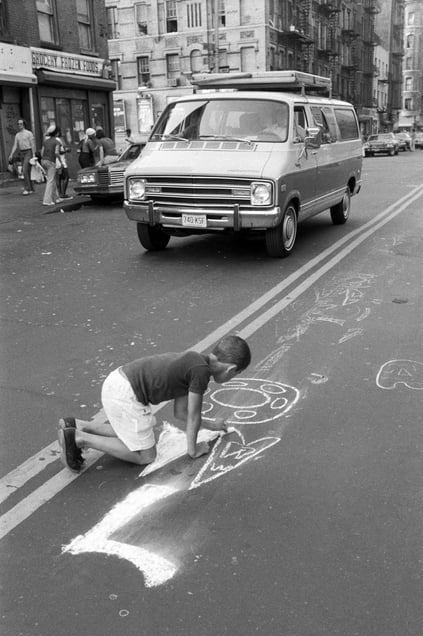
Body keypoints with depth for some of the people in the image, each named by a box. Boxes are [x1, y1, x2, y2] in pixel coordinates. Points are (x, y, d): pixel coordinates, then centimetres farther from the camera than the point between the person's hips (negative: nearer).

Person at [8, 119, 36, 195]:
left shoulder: (29, 133, -6)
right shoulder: (17, 135, 12)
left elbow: (33, 144, -8)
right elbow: (15, 146, 9)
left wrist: (33, 155, -15)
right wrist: (11, 155, -3)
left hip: (28, 153, -7)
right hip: (22, 154, 7)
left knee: (25, 170, -18)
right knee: (27, 172, 7)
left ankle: (27, 189, -17)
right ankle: (31, 189, 14)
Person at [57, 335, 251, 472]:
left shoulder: (192, 361, 16)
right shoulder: (202, 370, -12)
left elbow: (179, 411, 24)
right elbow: (193, 415, -3)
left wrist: (210, 426, 34)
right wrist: (193, 449, 12)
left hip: (116, 380, 9)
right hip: (125, 395, -9)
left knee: (140, 435, 28)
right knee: (146, 455, 6)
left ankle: (77, 428, 20)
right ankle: (79, 439, -1)